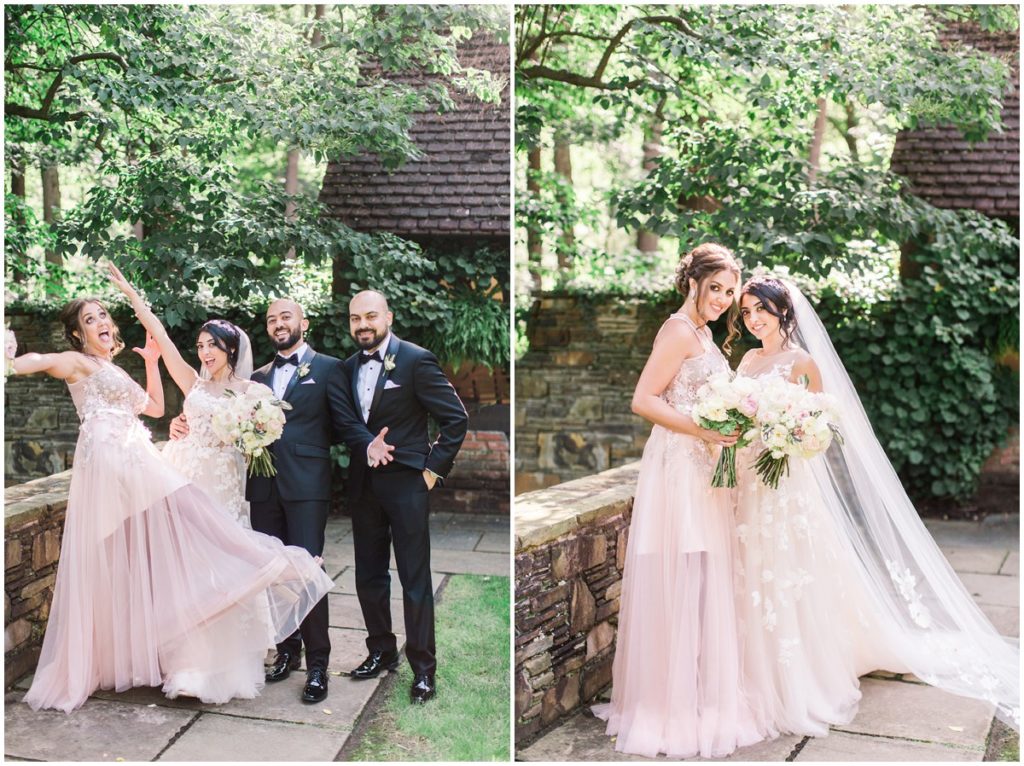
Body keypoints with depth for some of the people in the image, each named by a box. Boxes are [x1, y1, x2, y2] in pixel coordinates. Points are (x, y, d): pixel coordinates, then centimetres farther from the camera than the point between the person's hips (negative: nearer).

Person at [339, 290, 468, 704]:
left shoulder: (416, 360, -10)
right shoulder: (349, 366, 9)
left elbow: (456, 418, -10)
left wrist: (434, 468, -10)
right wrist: (365, 447, 0)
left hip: (405, 482, -6)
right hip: (363, 483, 6)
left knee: (415, 579, -1)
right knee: (368, 574, 14)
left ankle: (423, 668, 8)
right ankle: (381, 651, 29)